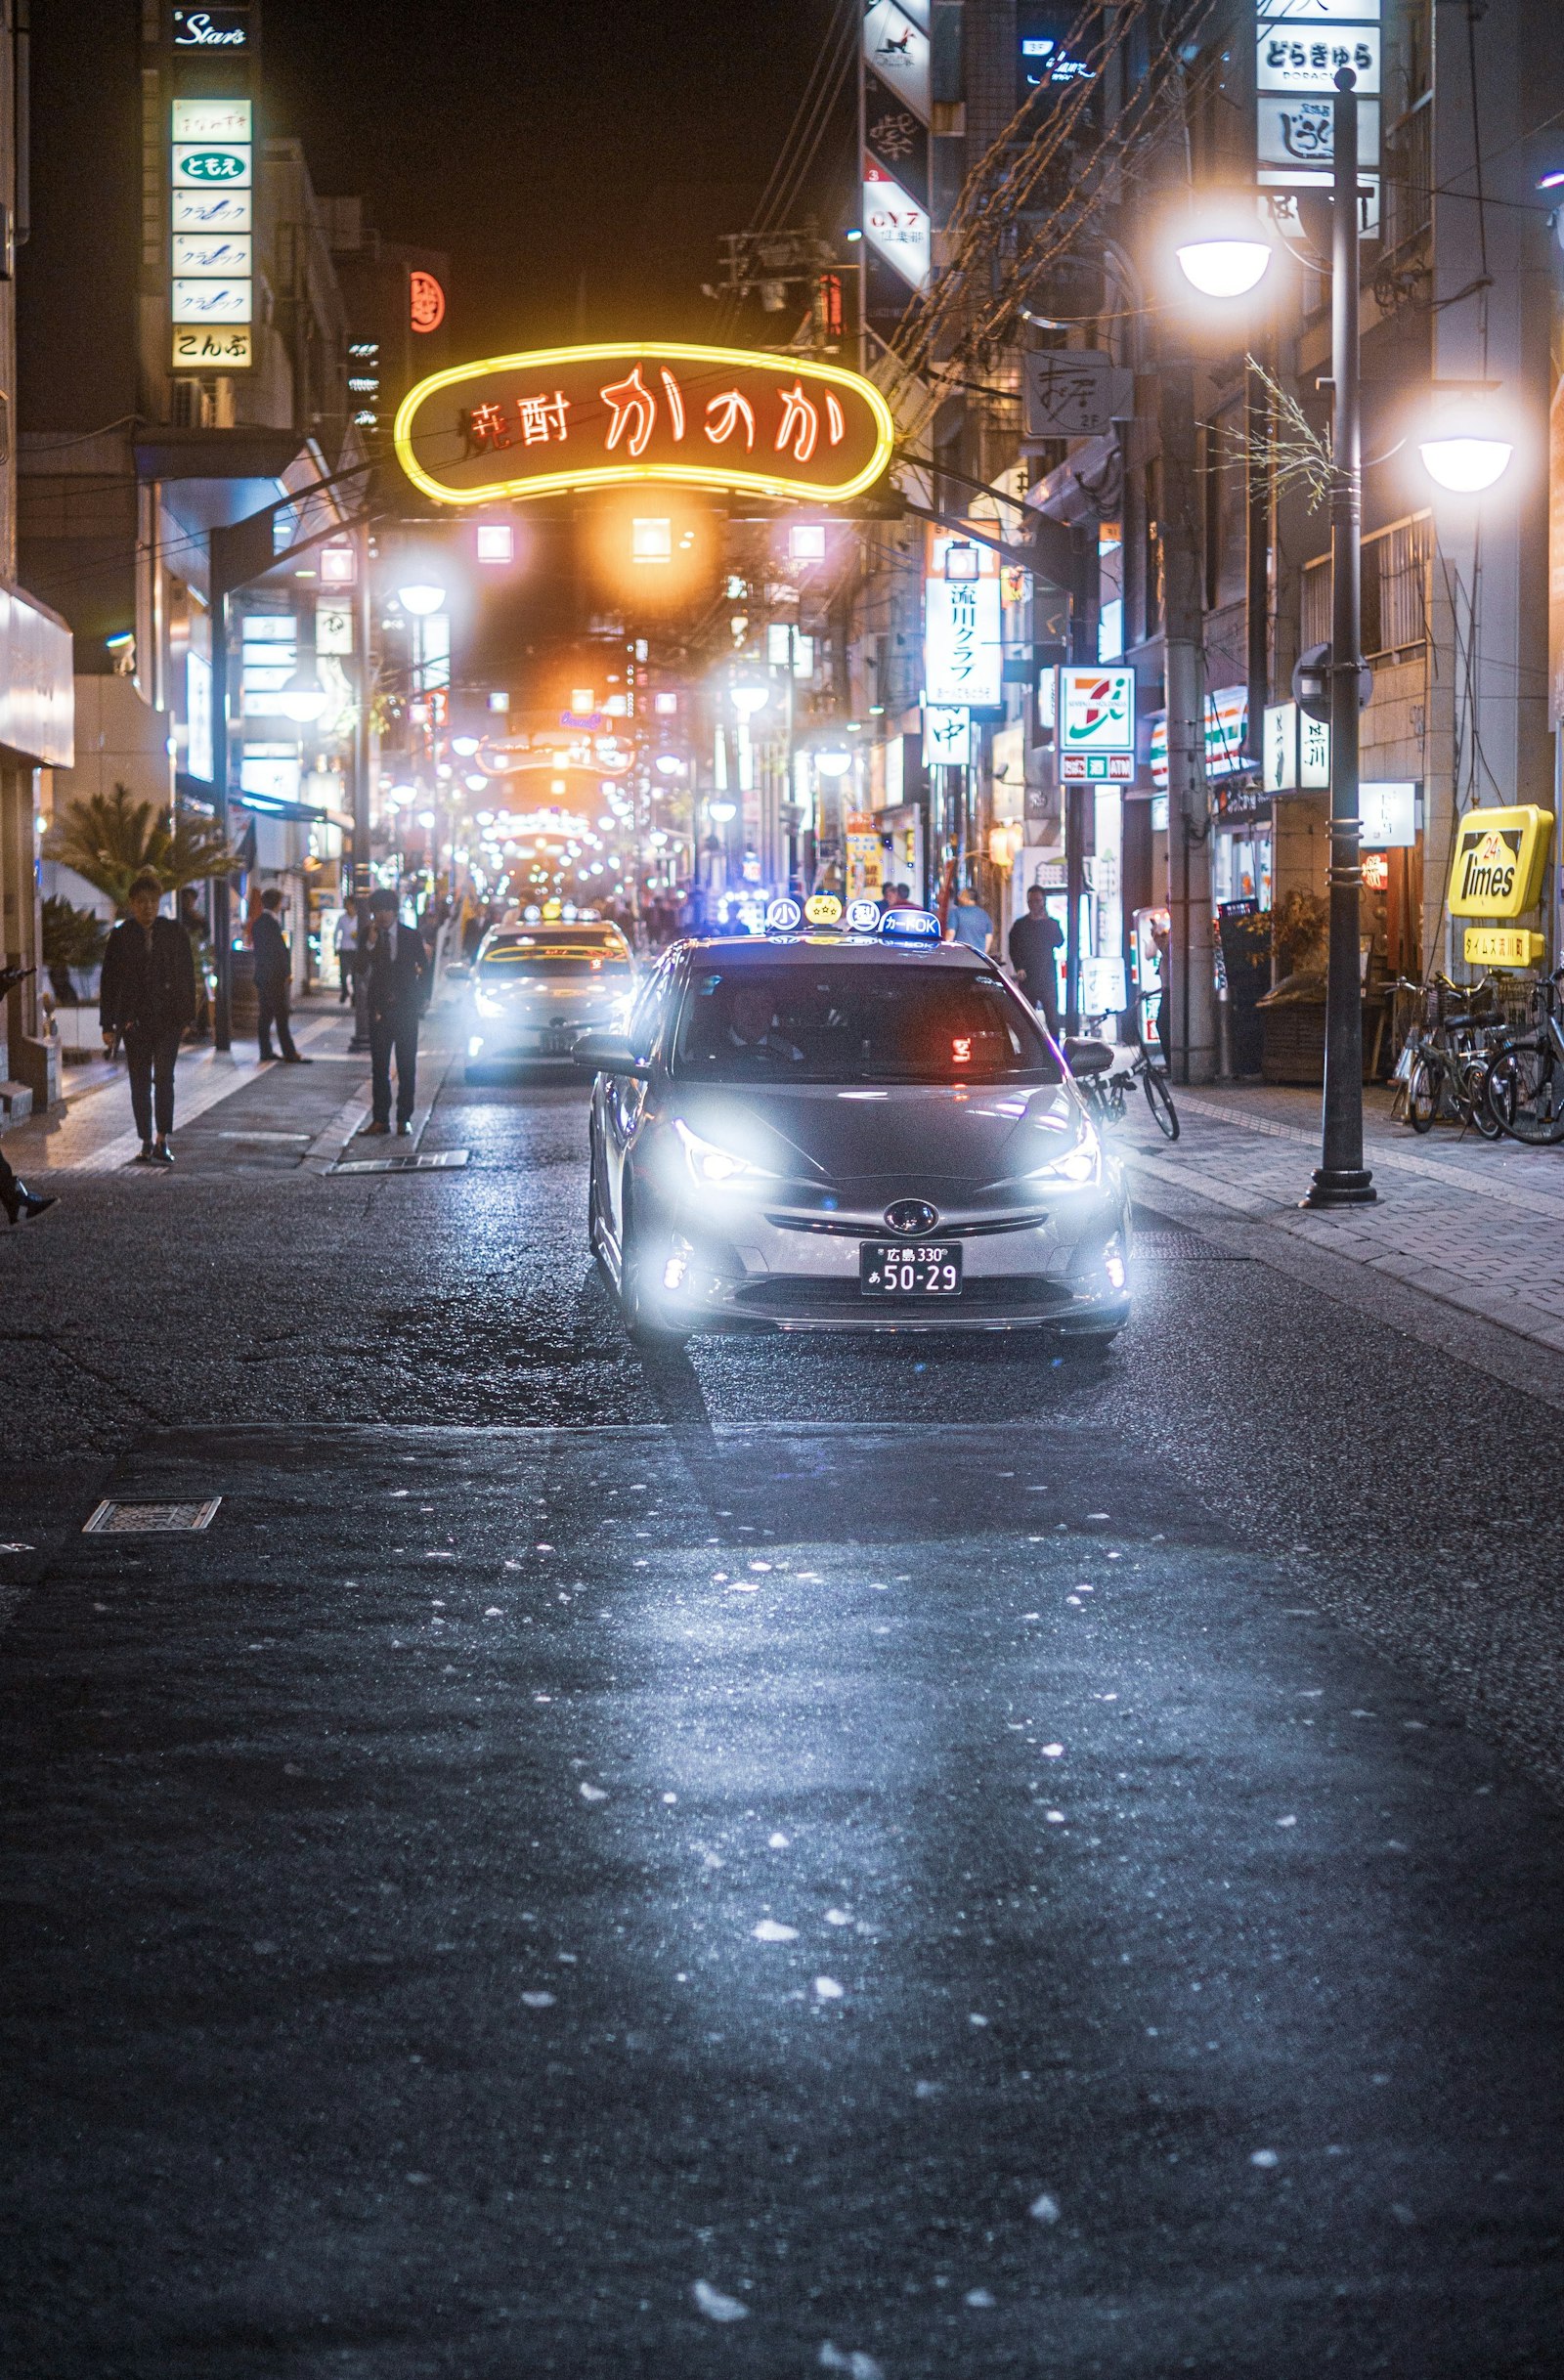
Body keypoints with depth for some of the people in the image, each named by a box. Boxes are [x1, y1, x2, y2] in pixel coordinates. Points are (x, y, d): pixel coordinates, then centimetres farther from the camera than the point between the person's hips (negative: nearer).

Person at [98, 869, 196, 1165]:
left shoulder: (175, 933, 3)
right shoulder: (121, 936, 2)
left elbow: (187, 976, 7)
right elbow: (109, 981, 3)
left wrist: (187, 1016, 3)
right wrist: (108, 1025, 0)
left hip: (168, 1018, -1)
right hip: (134, 1019, 1)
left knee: (164, 1077, -10)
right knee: (139, 1082, 4)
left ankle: (162, 1141, -5)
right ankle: (146, 1142, 12)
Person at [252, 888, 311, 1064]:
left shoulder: (258, 922, 11)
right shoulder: (272, 923, -17)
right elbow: (280, 951, -18)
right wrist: (287, 973, -10)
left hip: (262, 975, 9)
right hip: (275, 977, -9)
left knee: (265, 1015, 10)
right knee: (281, 1015, -7)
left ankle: (266, 1051, 12)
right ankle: (289, 1054, -7)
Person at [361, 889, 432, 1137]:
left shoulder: (412, 936, 2)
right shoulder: (369, 937, 4)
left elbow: (426, 967, 11)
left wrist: (422, 998, 5)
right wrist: (371, 943, -18)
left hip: (406, 1008, -1)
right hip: (379, 1009, 1)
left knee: (407, 1066, 0)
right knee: (379, 1065, 1)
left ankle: (404, 1118, 4)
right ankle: (380, 1118, 4)